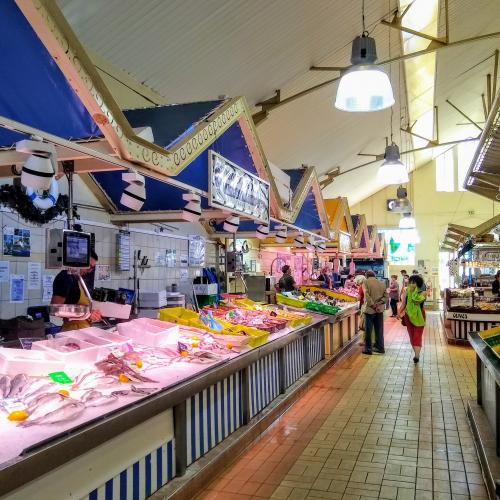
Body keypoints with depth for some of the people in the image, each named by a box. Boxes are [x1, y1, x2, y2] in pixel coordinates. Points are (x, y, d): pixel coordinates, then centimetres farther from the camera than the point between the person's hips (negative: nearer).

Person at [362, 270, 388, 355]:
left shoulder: (366, 283, -6)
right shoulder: (382, 283, 8)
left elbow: (367, 296, -17)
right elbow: (386, 296, 3)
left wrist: (373, 306, -13)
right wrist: (379, 303, -6)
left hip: (370, 310, -4)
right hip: (380, 310, 4)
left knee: (368, 330, 5)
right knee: (379, 330, 13)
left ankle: (368, 348, 9)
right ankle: (379, 347, 20)